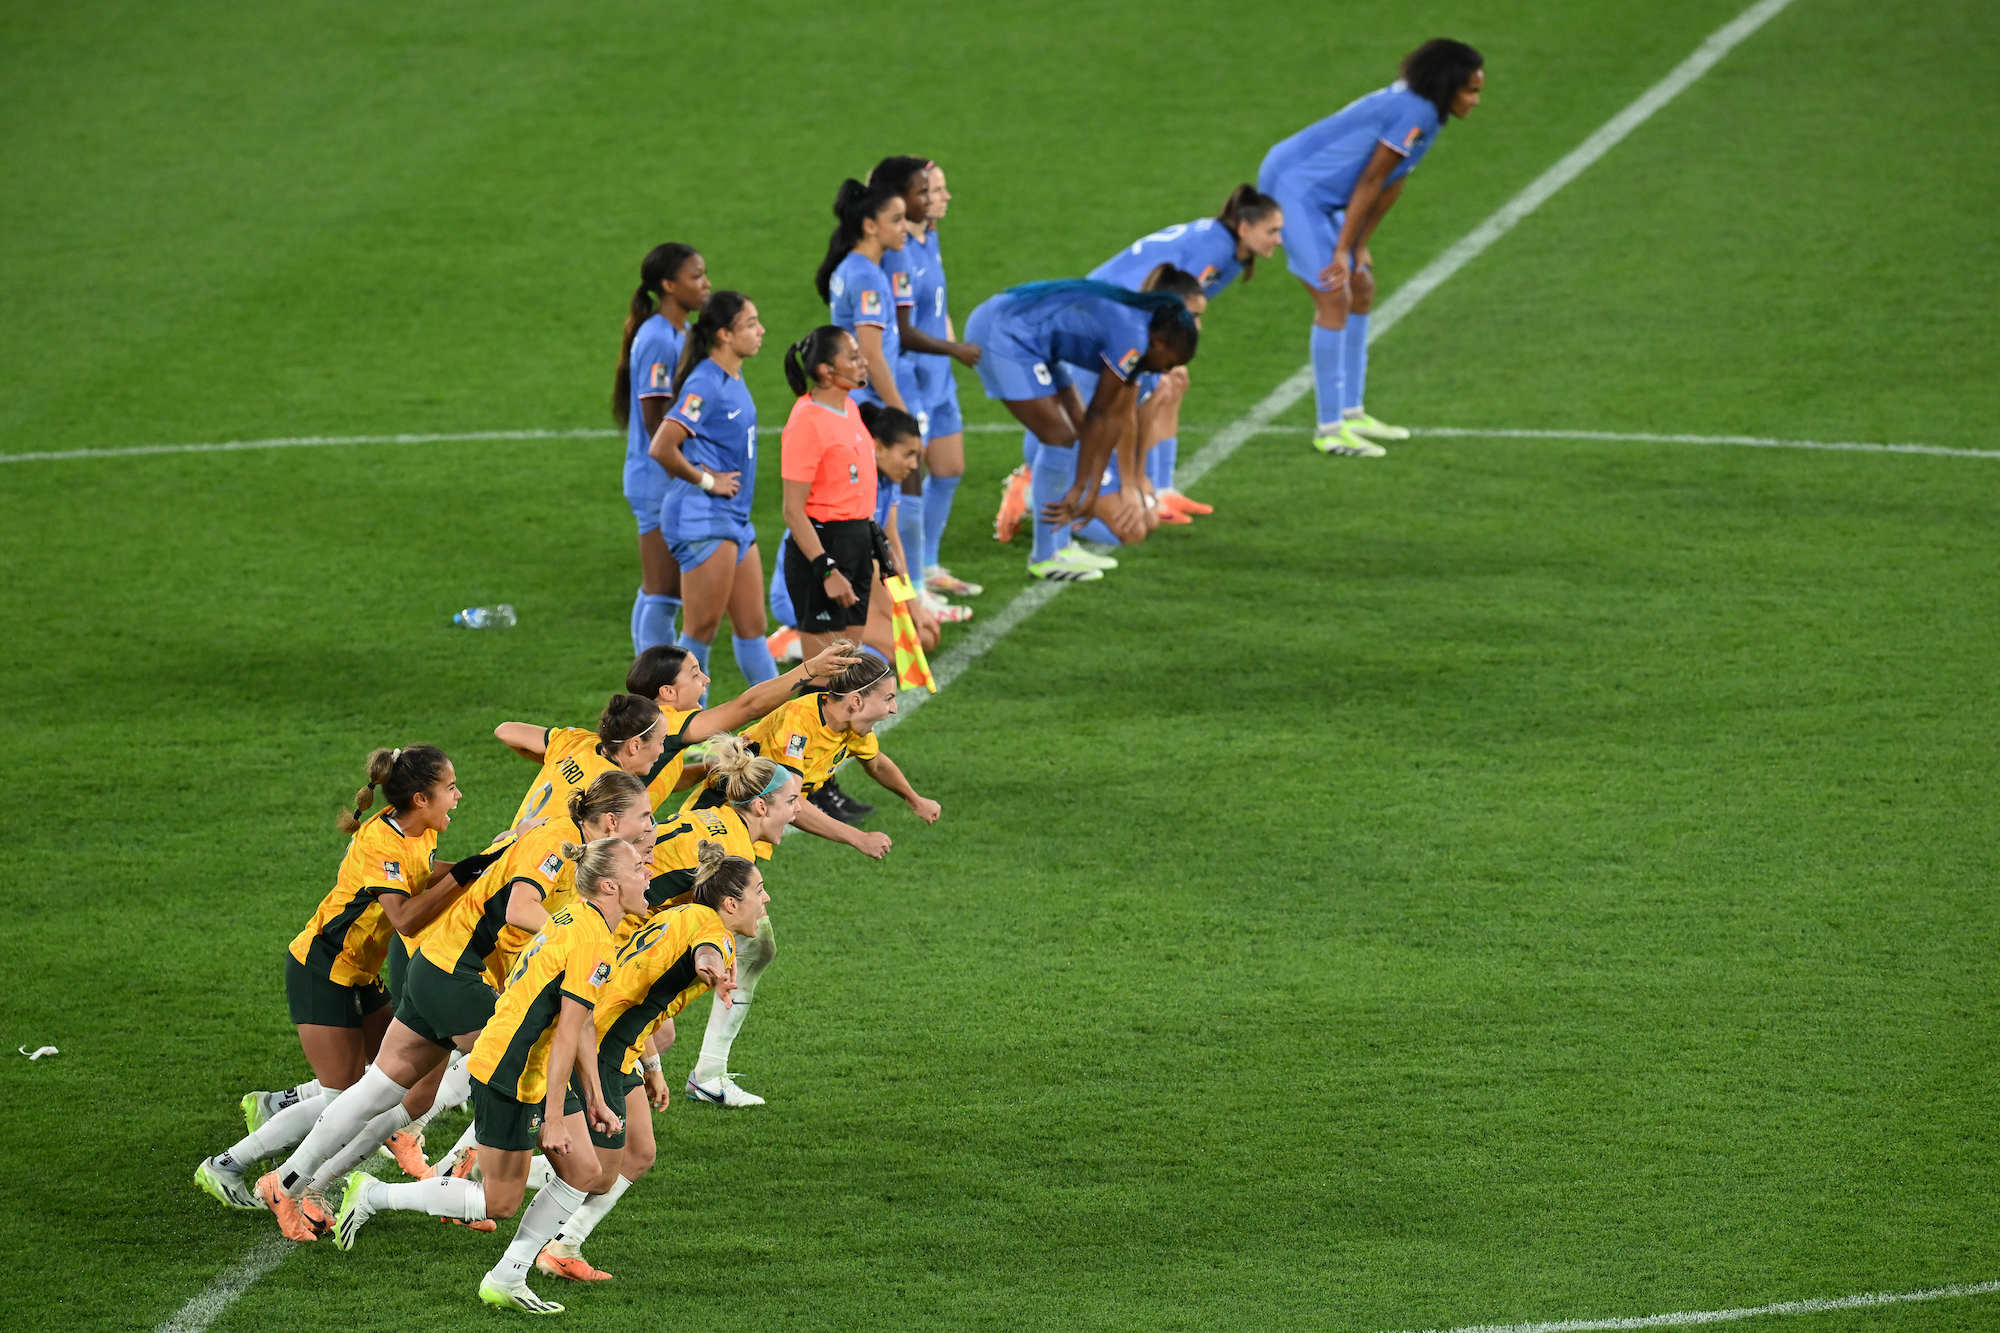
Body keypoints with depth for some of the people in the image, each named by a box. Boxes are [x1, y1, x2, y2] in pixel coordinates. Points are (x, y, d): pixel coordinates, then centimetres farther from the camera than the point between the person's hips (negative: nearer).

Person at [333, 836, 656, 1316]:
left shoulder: (578, 919, 8)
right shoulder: (592, 941, -23)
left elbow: (581, 1024, 15)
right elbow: (567, 1034, -24)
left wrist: (594, 1098, 16)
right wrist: (554, 1119, -22)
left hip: (540, 1072, 10)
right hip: (508, 1076, -10)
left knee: (589, 1174, 7)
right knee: (500, 1202, 1)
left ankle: (506, 1280, 14)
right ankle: (371, 1196, 13)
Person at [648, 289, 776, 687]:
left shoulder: (733, 379, 11)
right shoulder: (704, 385, -18)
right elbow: (661, 448, -27)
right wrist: (706, 481, -15)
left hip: (735, 520, 9)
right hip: (702, 519, -9)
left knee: (752, 626, 13)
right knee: (702, 628, -3)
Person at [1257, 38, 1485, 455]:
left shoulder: (1422, 109, 8)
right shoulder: (1416, 115, -23)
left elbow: (1392, 184, 11)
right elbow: (1370, 182, -22)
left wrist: (1359, 246, 8)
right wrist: (1343, 252, -18)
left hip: (1316, 195, 11)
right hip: (1293, 184, -11)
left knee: (1361, 290, 14)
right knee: (1334, 298, -12)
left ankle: (1350, 414, 22)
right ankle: (1330, 429, -8)